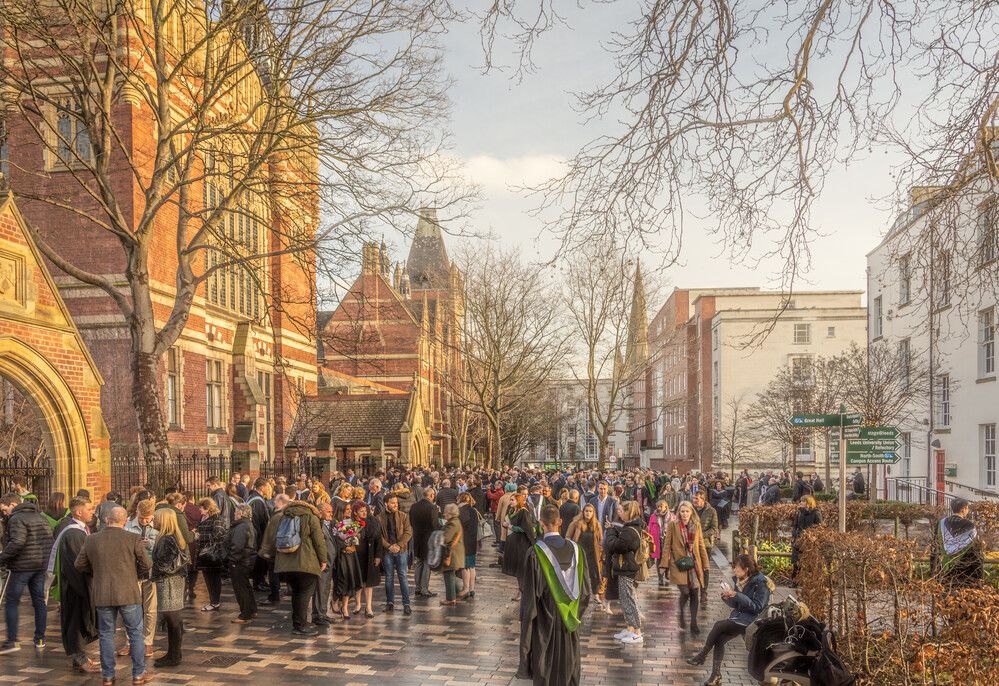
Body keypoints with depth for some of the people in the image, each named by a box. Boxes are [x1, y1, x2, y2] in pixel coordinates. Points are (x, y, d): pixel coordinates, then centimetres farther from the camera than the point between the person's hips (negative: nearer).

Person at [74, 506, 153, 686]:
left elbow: (79, 565, 9)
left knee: (106, 635, 13)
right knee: (135, 634, 10)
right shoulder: (133, 538, -9)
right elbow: (147, 563, -4)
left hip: (102, 595, 3)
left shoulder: (92, 540, -1)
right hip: (128, 593, -2)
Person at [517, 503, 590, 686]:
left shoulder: (535, 553, -18)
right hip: (569, 623, 4)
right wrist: (575, 613, 14)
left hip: (544, 623, -4)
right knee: (568, 666, 19)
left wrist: (527, 618, -3)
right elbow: (585, 588, 2)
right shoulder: (575, 549, -6)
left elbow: (530, 594, -16)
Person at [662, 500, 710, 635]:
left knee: (694, 593, 3)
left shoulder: (696, 525, 7)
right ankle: (681, 614, 19)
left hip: (694, 563, 3)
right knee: (685, 592, -11)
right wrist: (665, 564, -7)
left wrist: (705, 564, 10)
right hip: (679, 563, -3)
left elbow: (701, 545, 12)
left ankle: (694, 623, 15)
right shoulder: (673, 525, -3)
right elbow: (667, 545, -2)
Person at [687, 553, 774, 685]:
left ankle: (702, 655, -3)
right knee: (719, 639, -13)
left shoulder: (760, 583, -15)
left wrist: (737, 595, -24)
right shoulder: (739, 580, 6)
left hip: (751, 620, -7)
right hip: (738, 617, 7)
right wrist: (727, 598, -8)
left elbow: (757, 608, -18)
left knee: (719, 625, -20)